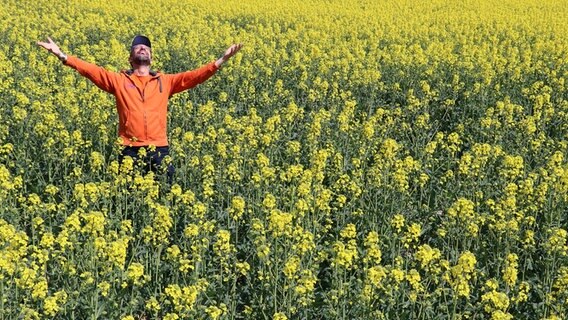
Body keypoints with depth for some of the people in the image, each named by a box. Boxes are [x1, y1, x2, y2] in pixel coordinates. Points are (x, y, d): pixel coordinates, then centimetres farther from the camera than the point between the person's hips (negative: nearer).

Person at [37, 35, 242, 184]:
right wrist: (62, 56, -4)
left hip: (159, 149, 1)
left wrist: (221, 60, 2)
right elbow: (92, 71, 5)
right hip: (131, 150, -1)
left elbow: (194, 76, 9)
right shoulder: (119, 80, 11)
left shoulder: (165, 81, 14)